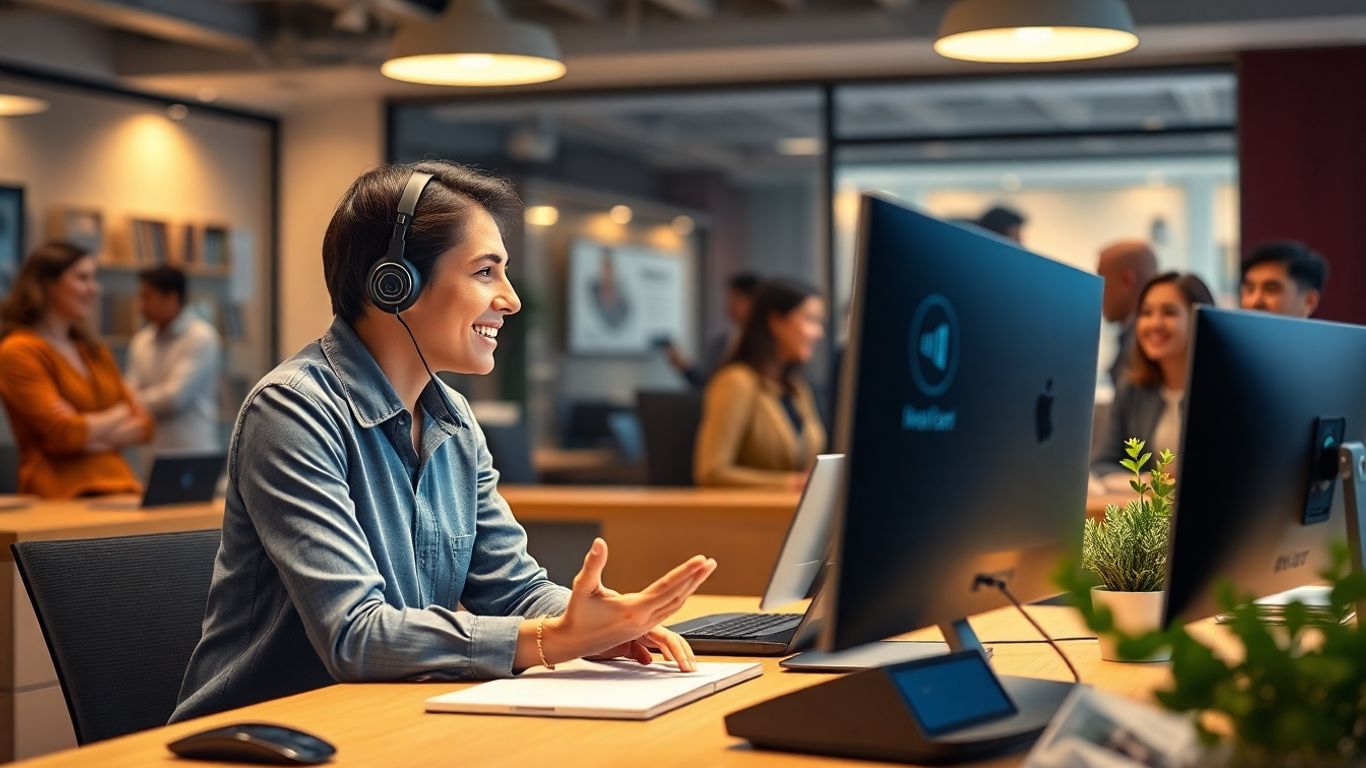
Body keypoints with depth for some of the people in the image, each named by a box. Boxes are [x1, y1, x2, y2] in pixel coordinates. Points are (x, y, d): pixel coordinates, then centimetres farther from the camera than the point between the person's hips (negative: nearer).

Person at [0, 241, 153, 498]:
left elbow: (143, 424, 15)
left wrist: (96, 438, -4)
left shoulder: (95, 351, 21)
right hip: (64, 495, -7)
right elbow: (64, 431, -11)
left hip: (117, 487, 7)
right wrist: (117, 417, 8)